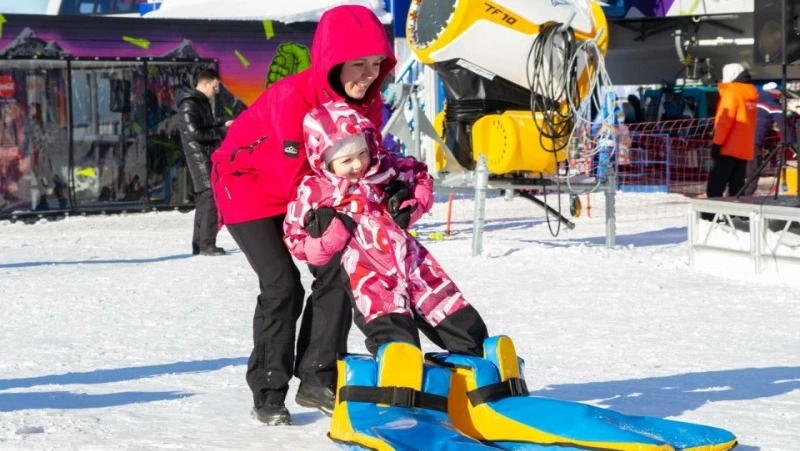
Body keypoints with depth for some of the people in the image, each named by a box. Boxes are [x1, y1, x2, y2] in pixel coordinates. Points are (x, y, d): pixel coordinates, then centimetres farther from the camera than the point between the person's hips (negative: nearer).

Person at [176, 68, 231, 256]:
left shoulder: (202, 102, 17)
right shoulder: (189, 105, -12)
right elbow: (194, 133, -20)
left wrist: (223, 126, 7)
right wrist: (221, 131, -14)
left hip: (208, 158, 10)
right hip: (199, 158, -10)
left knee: (204, 199, 10)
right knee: (210, 198, -13)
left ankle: (198, 244, 14)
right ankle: (207, 245, -14)